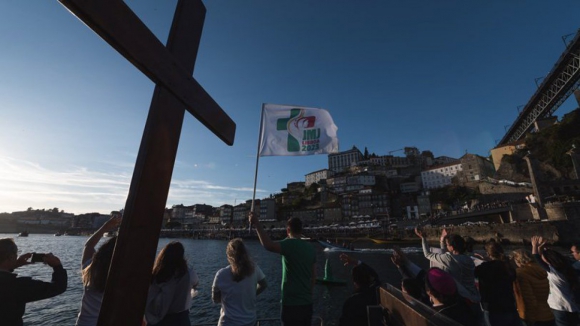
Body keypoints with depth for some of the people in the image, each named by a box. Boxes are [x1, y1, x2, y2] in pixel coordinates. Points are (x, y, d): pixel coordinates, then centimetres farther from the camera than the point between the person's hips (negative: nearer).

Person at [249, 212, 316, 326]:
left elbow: (268, 245, -38)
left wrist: (256, 223, -36)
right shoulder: (310, 247, 3)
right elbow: (313, 276, 10)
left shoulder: (290, 244, -18)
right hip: (307, 302, 6)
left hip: (292, 303, -6)